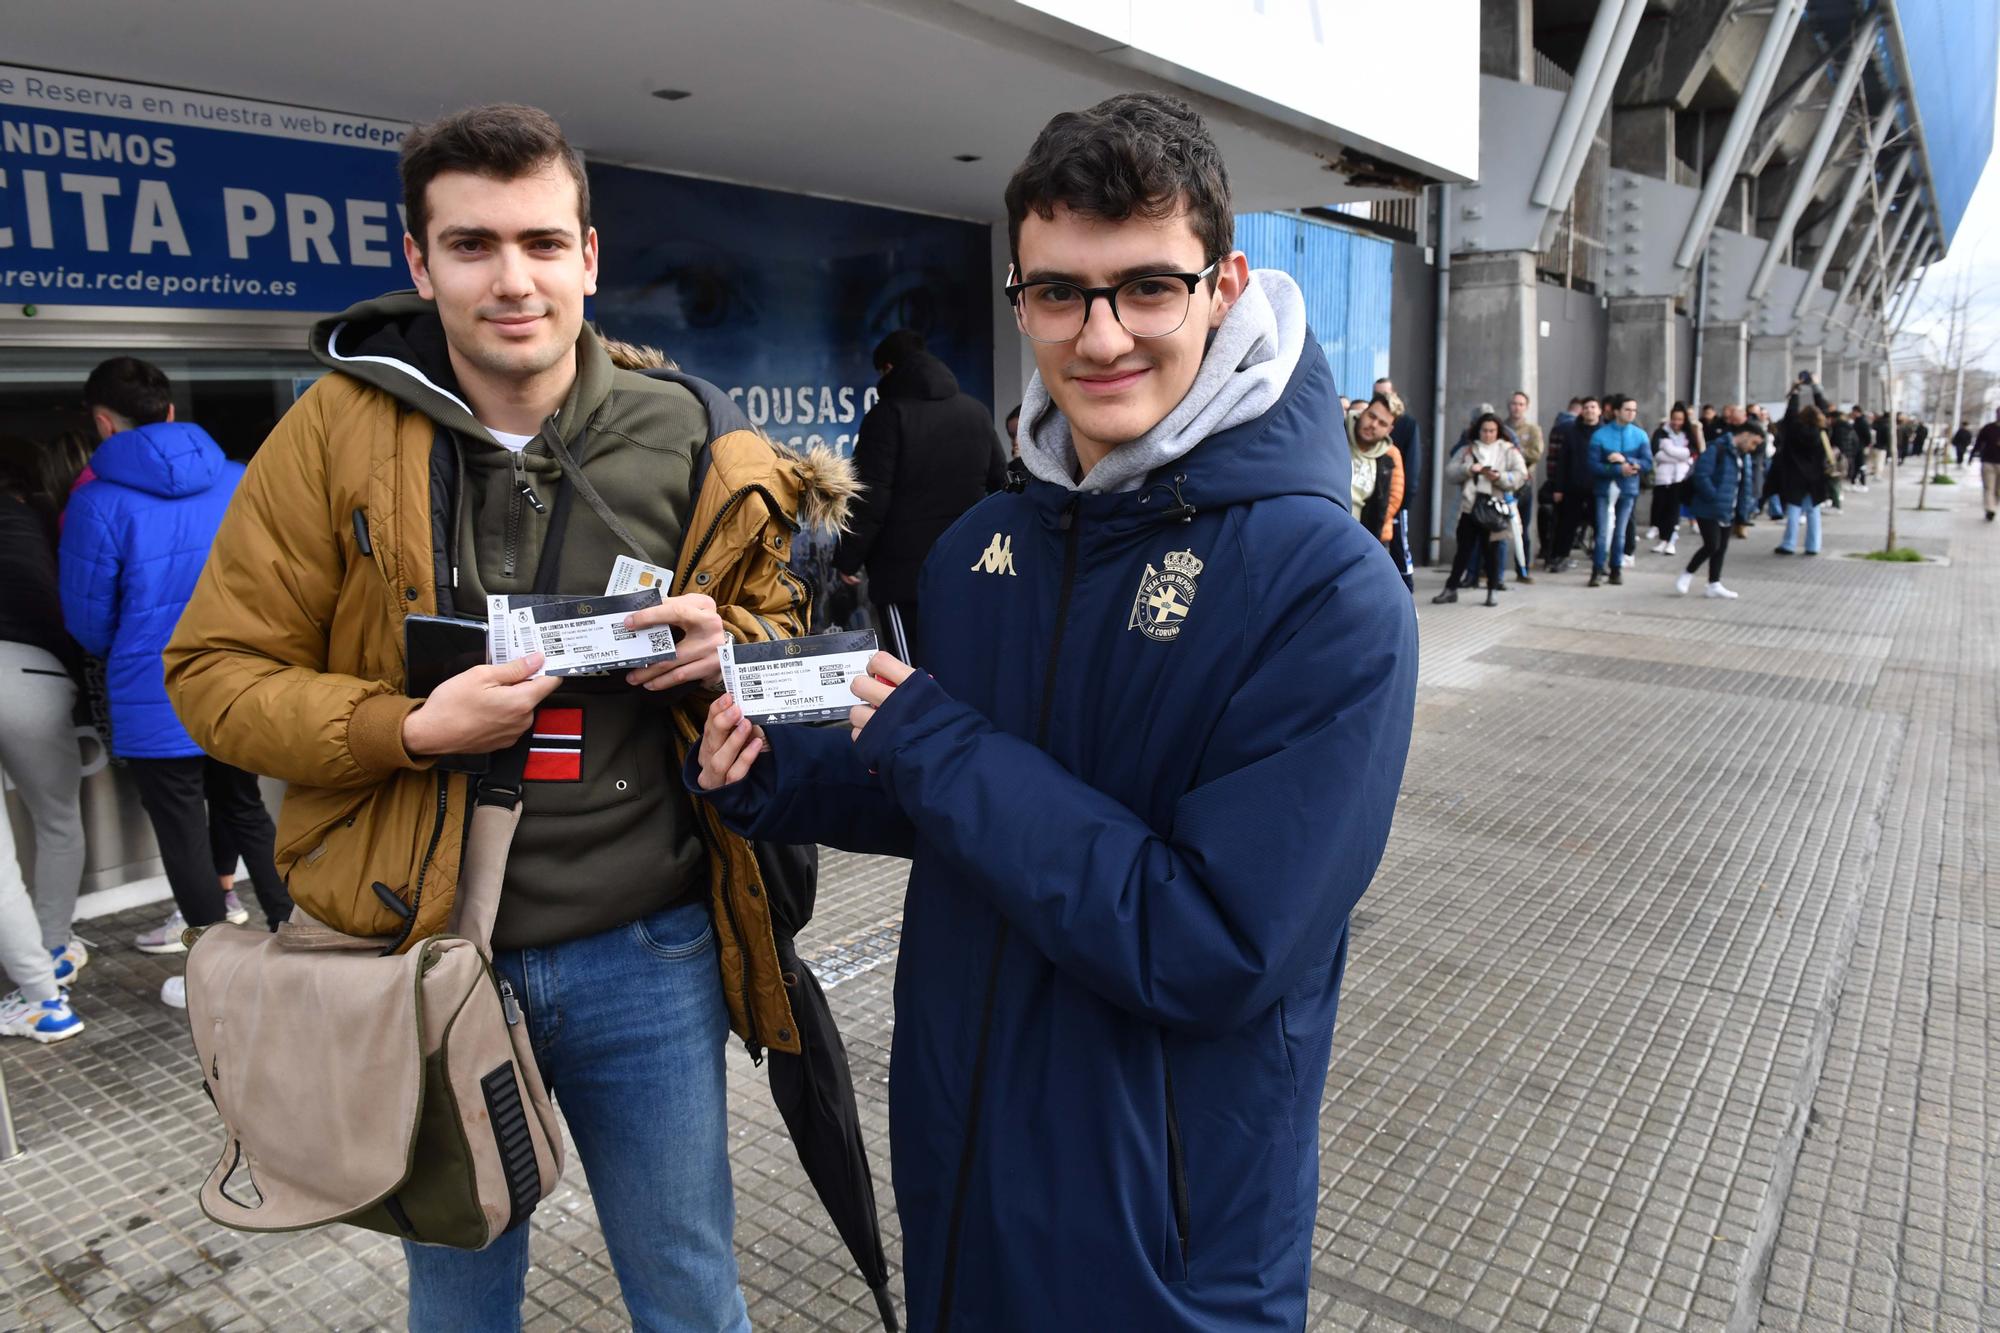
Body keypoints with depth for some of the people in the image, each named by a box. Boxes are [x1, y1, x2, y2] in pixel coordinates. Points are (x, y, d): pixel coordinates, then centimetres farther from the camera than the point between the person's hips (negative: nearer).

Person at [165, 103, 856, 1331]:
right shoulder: (338, 430, -6)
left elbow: (782, 625, 10)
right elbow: (217, 667, -3)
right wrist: (411, 729, -19)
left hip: (644, 952, 1)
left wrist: (725, 646, -13)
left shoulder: (690, 444, -2)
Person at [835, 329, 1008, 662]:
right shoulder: (977, 411, 12)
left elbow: (870, 498, -13)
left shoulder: (888, 414, -7)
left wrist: (848, 558, -4)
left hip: (905, 571, -6)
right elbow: (999, 483, 15)